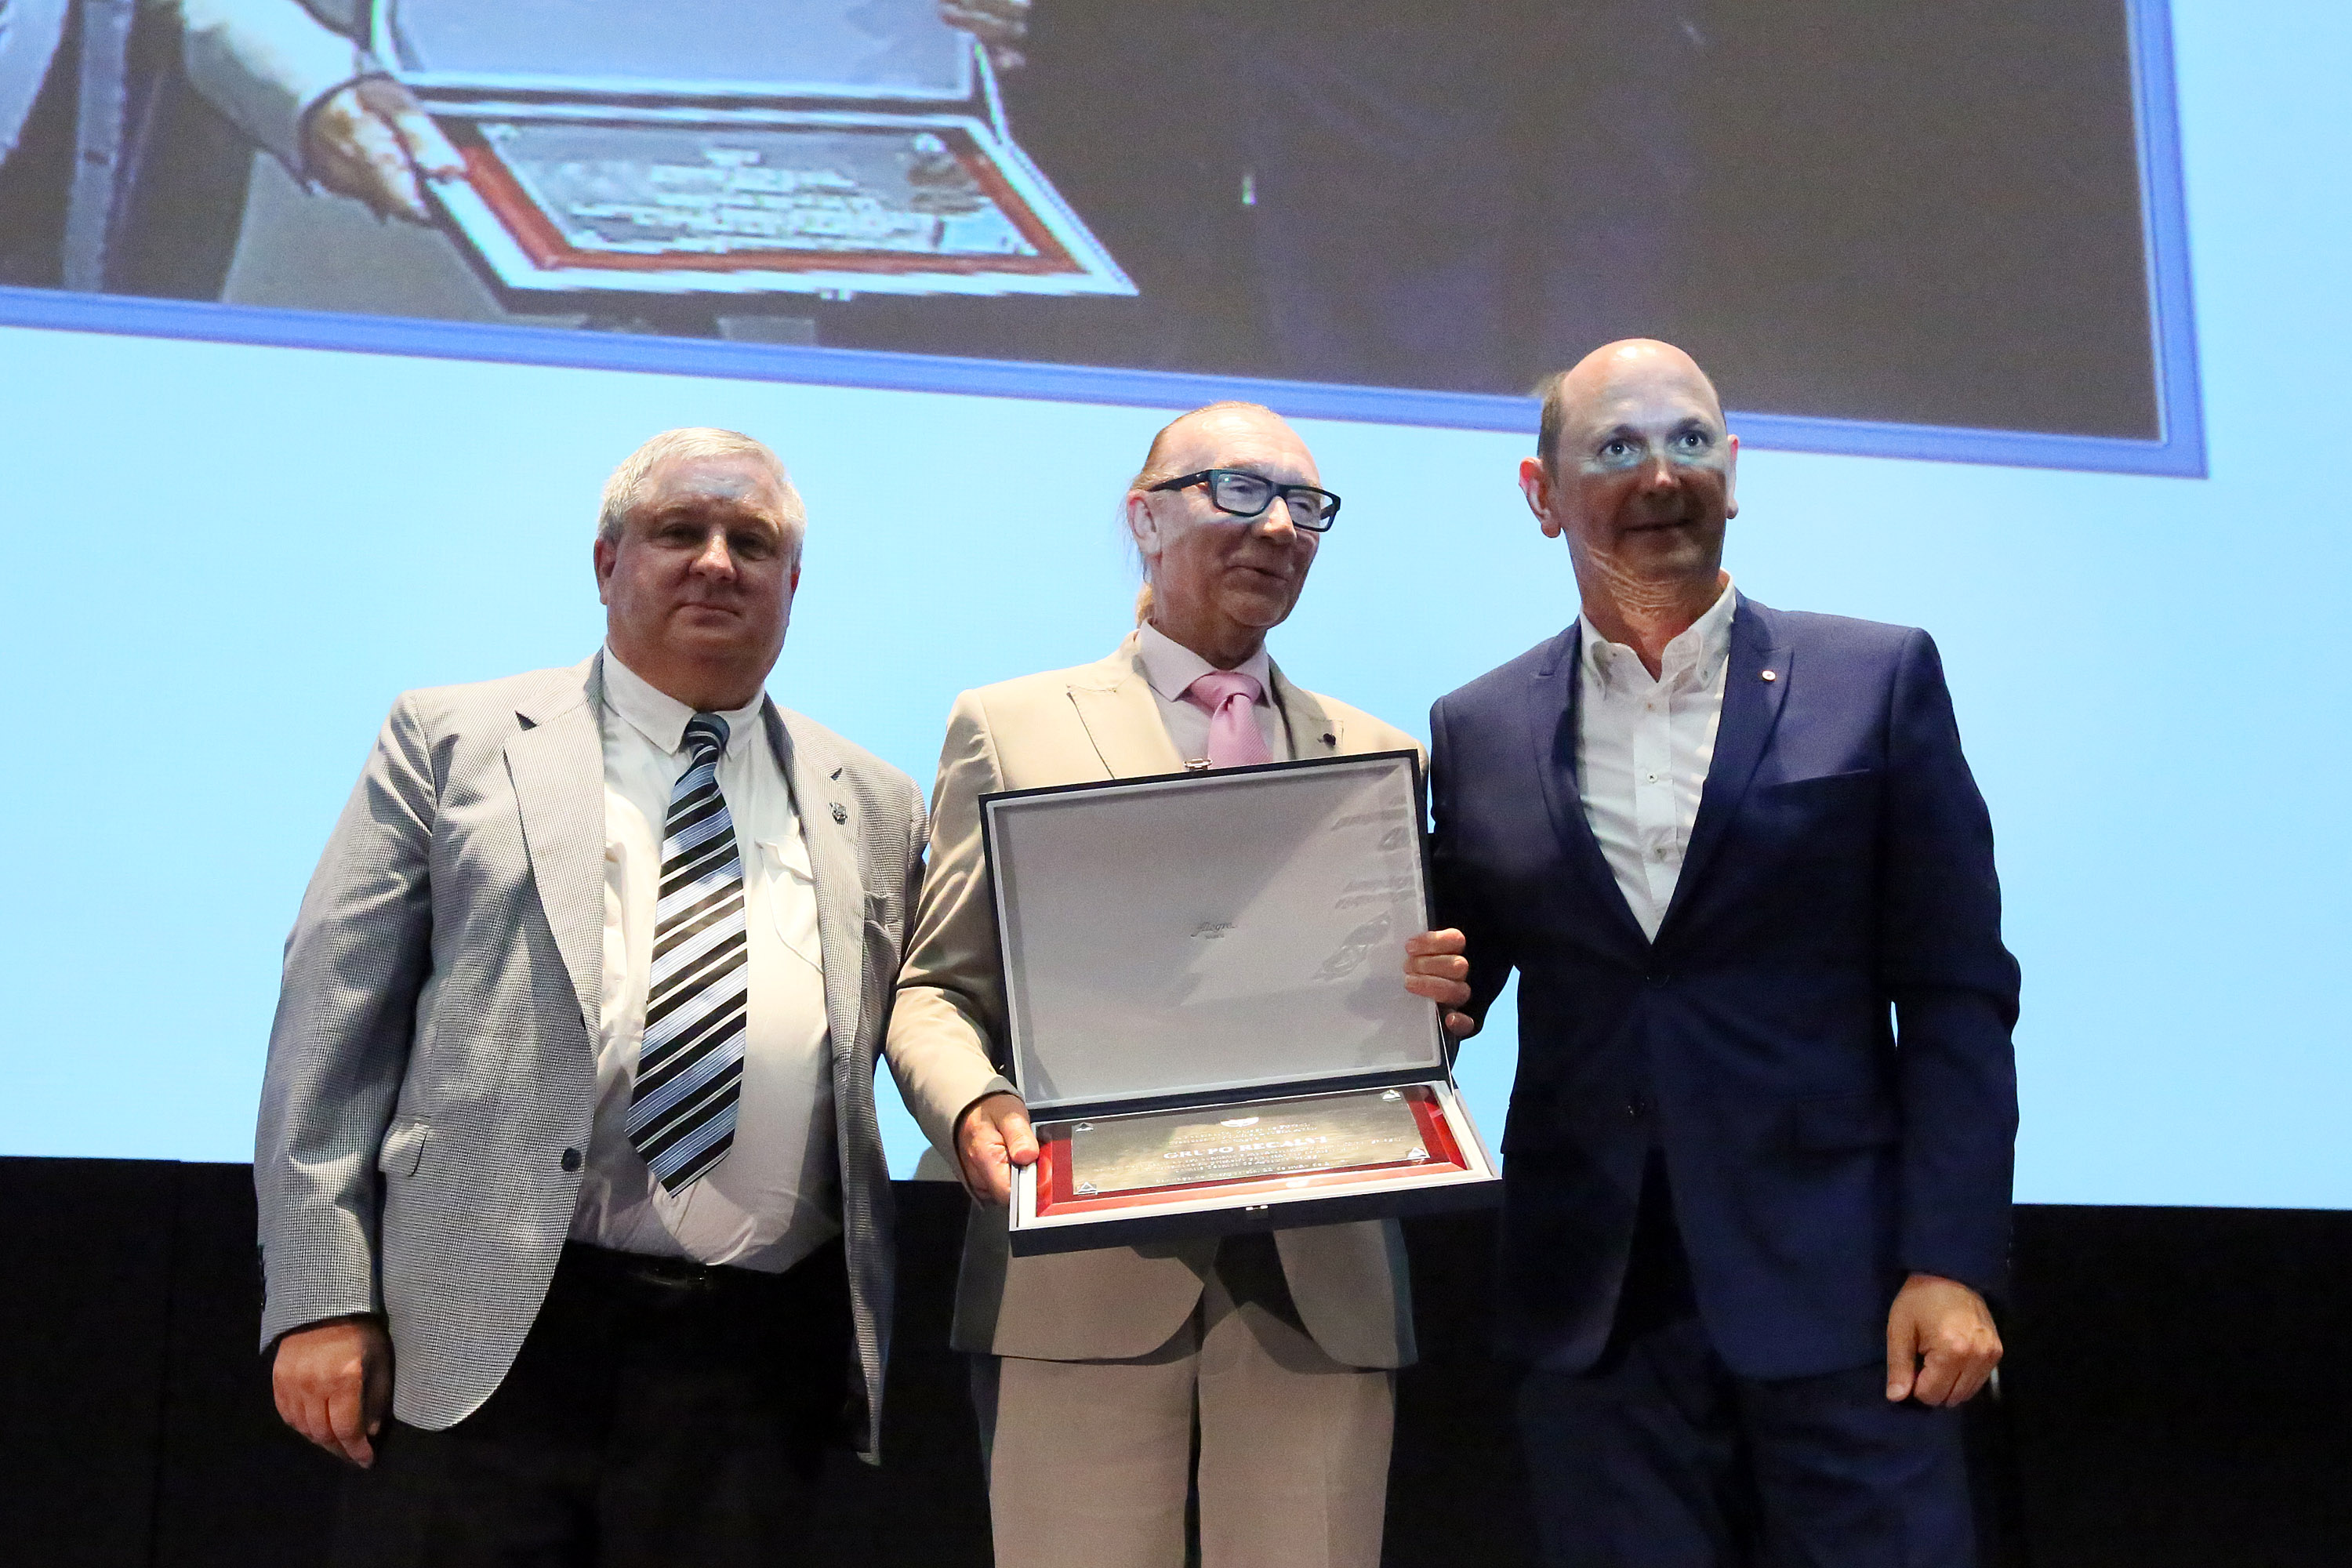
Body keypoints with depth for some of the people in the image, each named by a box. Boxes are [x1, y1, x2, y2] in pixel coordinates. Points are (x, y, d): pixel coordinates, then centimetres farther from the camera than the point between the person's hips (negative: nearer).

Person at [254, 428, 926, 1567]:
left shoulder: (873, 808, 15)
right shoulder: (450, 741, 7)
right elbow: (333, 1021, 2)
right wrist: (322, 1298, -6)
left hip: (757, 1365, 2)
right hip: (485, 1334, -2)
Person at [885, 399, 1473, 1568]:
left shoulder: (1376, 754, 17)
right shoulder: (1010, 728, 9)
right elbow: (935, 987, 6)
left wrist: (1434, 997, -5)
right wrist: (972, 1107, -15)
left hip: (1322, 1283, 3)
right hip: (1085, 1277, -2)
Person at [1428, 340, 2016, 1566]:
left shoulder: (1876, 681, 2)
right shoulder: (1479, 731, 8)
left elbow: (1956, 996, -1)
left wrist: (1950, 1266, -8)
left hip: (1836, 1293, -2)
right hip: (1594, 1312, 2)